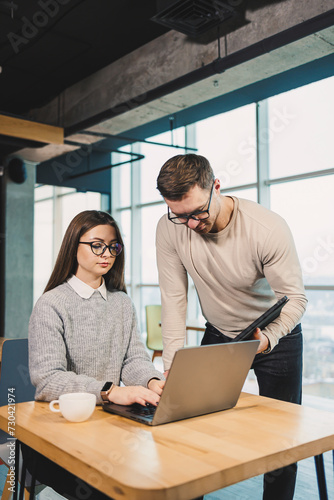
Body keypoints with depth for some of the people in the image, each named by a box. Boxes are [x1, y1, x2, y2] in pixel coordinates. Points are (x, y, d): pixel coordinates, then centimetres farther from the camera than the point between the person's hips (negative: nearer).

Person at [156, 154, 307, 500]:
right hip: (218, 334, 2)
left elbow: (294, 297, -21)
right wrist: (172, 366, -20)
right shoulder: (170, 228, -19)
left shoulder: (269, 229, -28)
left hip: (276, 337, -2)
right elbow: (173, 298, -15)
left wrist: (267, 338, -41)